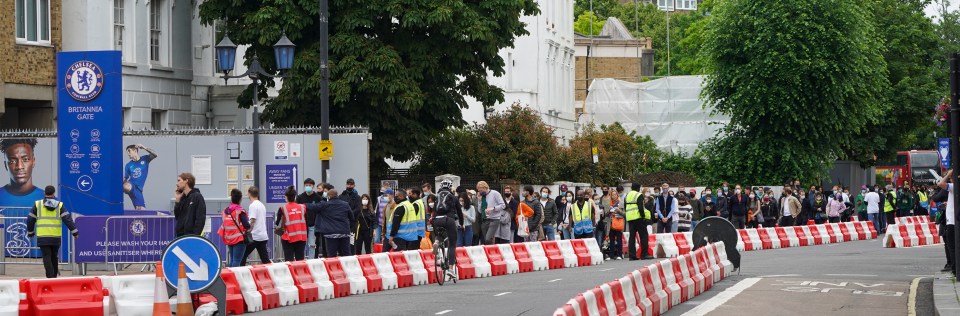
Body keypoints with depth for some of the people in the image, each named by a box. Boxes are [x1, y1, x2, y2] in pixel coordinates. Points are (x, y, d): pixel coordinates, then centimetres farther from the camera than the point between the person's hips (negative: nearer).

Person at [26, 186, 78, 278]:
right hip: (56, 237, 2)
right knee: (54, 257, 16)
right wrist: (74, 231, -1)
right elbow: (67, 219, -3)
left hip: (42, 236, -2)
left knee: (47, 257, -4)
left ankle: (50, 277, -17)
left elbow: (30, 219, 8)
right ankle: (54, 276, 25)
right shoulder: (59, 205, 4)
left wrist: (30, 232, 22)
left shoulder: (37, 204, 4)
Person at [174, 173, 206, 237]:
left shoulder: (197, 197, -6)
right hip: (180, 236, 7)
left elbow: (201, 219, -13)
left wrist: (195, 236, -20)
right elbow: (177, 217, 12)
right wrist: (177, 200, 4)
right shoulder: (182, 198, 15)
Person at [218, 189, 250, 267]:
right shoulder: (240, 211, -12)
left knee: (232, 260, 15)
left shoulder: (226, 210, 9)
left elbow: (223, 225, 12)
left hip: (229, 239, 7)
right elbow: (246, 225, -15)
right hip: (239, 239, -7)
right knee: (236, 261, -8)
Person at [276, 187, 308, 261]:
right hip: (301, 237, 3)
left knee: (289, 260, 0)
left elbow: (277, 224, -3)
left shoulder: (283, 208, -7)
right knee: (300, 260, 8)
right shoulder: (302, 207, 1)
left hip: (288, 238, -3)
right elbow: (307, 222, 7)